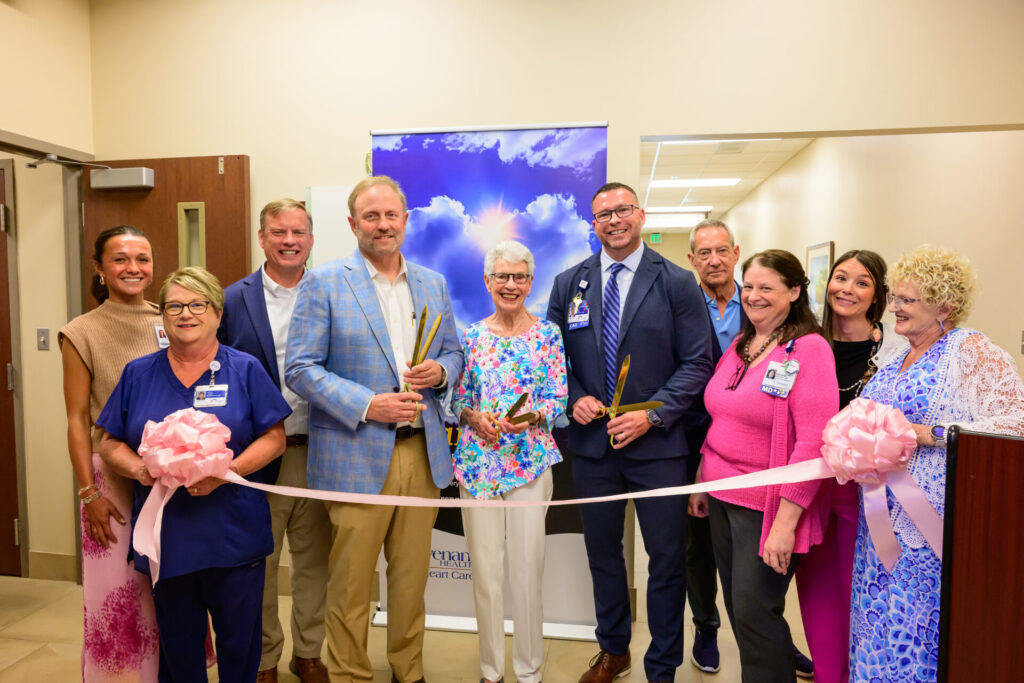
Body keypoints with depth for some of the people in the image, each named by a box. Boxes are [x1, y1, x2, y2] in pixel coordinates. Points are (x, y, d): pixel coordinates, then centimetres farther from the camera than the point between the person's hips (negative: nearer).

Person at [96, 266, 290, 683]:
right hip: (165, 535, 2)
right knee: (176, 643, 14)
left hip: (234, 535, -2)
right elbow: (109, 442, 10)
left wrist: (227, 470, -17)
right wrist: (138, 468, -11)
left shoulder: (244, 369, 1)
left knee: (238, 641, 8)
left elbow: (274, 438, -2)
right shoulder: (138, 374, 8)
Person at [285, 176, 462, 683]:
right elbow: (300, 368, -7)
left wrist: (440, 371, -6)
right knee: (350, 582, 7)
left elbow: (453, 354, 18)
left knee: (412, 575, 15)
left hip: (424, 453, 4)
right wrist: (366, 405, -17)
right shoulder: (323, 284, -3)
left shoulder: (433, 285, 11)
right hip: (356, 456, -4)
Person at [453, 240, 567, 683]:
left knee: (527, 570, 4)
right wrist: (474, 417, -13)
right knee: (484, 569, 9)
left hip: (530, 462, -1)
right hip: (477, 461, 2)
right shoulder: (471, 336, 5)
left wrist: (532, 417, -19)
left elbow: (559, 399, -1)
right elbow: (456, 398, 7)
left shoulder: (548, 334, 1)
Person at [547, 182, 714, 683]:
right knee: (602, 552, 18)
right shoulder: (568, 283, 6)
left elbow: (696, 362, -6)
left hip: (657, 443, -3)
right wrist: (574, 398, -8)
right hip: (591, 441, 3)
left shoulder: (676, 283, -3)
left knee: (667, 559, 8)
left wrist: (652, 414, -15)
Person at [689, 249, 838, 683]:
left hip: (766, 506, -7)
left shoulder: (809, 349, -13)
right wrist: (702, 481, 15)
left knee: (754, 614, 1)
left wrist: (786, 521, -22)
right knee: (737, 608, 16)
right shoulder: (739, 346, 10)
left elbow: (814, 442, -19)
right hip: (722, 498, 7)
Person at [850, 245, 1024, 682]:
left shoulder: (973, 351, -9)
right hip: (885, 519, 7)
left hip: (931, 525, -7)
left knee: (914, 629, 2)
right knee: (878, 617, 13)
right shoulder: (898, 358, 14)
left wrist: (927, 434, -23)